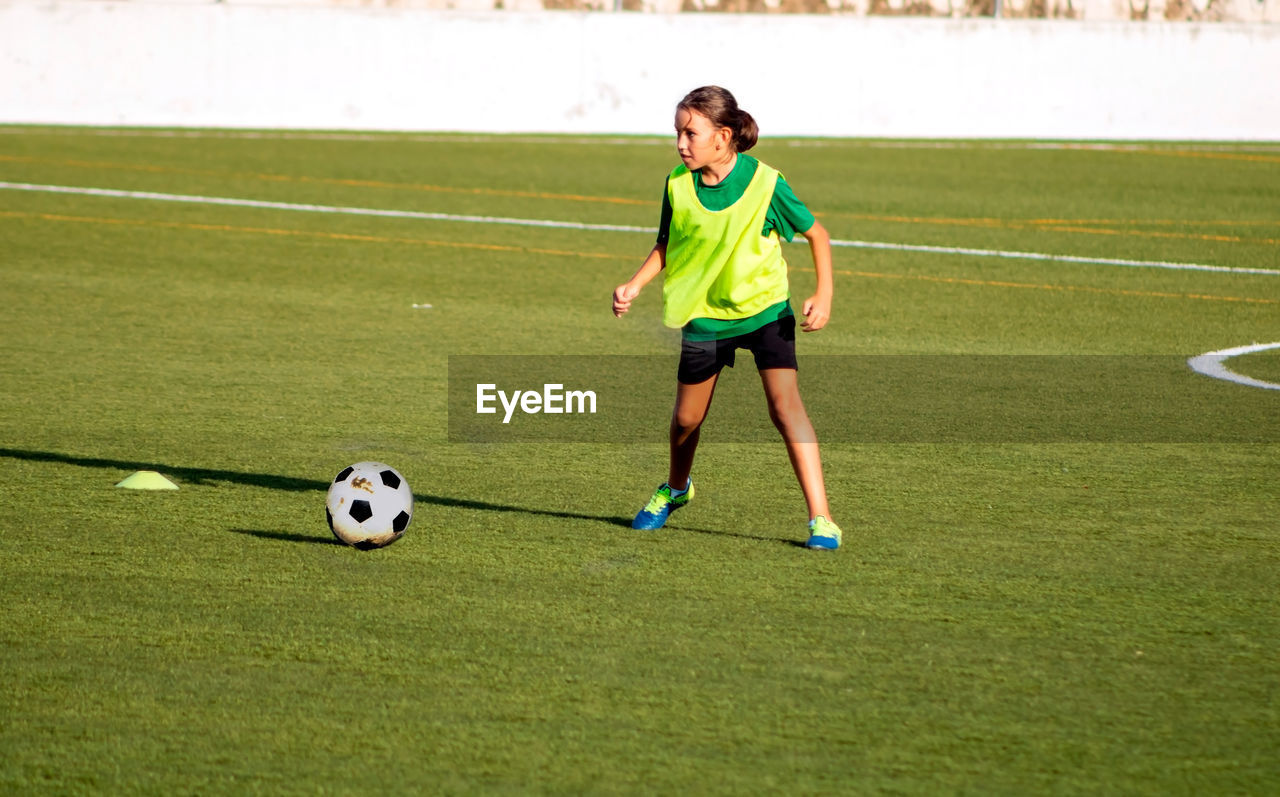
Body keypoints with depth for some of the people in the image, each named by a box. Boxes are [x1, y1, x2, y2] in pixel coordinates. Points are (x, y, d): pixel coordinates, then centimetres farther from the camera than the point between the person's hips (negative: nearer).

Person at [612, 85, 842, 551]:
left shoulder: (765, 183, -18)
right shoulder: (678, 185, -9)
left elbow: (815, 234, -5)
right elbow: (667, 247, 6)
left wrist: (824, 295, -15)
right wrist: (634, 286, -9)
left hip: (765, 308, -3)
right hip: (705, 314, 3)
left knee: (785, 404, -19)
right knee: (687, 417, 13)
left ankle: (820, 518, -19)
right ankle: (676, 489, 46)